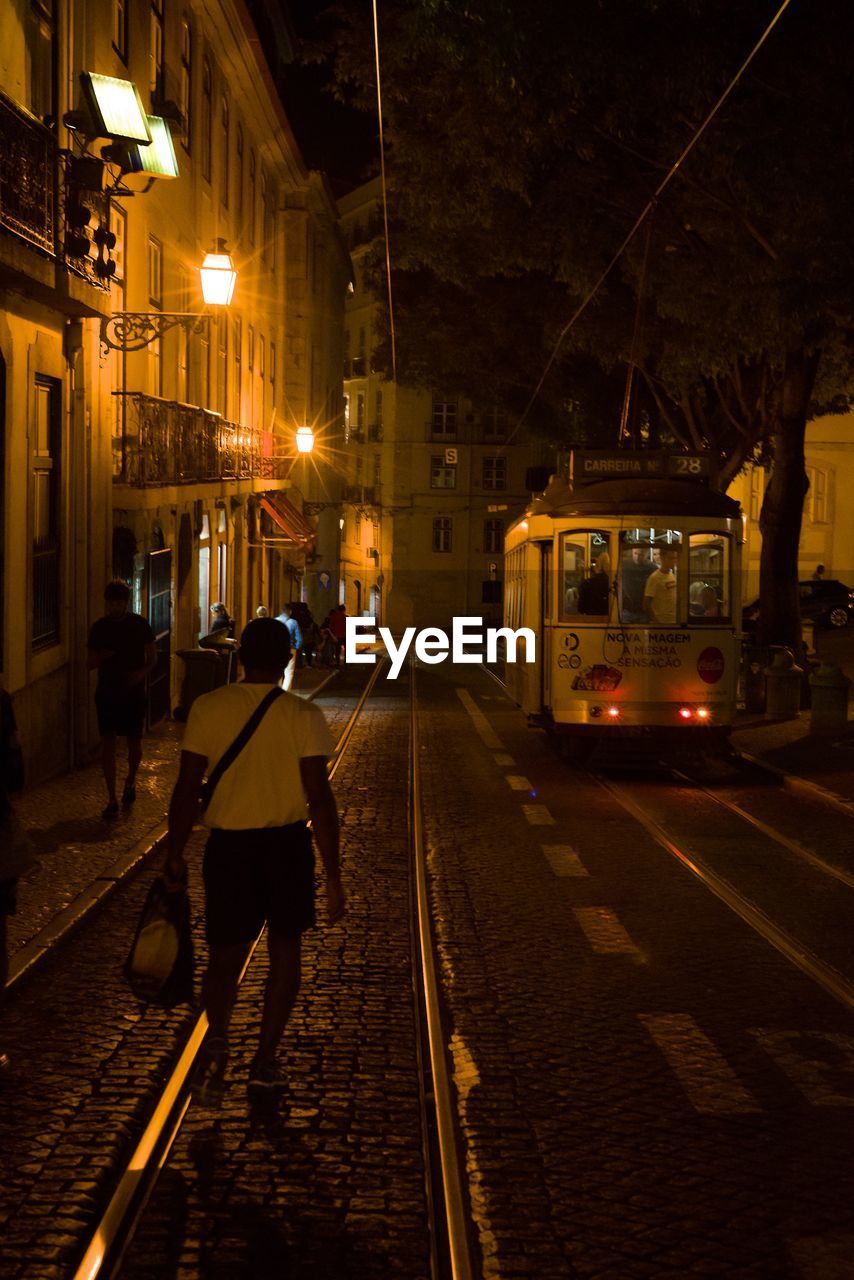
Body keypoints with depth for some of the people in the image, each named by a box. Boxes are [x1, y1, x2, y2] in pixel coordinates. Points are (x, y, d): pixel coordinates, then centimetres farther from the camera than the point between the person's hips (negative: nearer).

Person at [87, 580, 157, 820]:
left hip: (133, 691, -1)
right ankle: (112, 799, -2)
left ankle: (130, 782, 37)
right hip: (106, 691, 1)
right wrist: (101, 657, -15)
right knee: (108, 743, -5)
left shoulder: (139, 624, -1)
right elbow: (91, 663, 8)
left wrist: (141, 672, -18)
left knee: (134, 742, 7)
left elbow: (152, 658, 2)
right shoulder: (99, 627, 3)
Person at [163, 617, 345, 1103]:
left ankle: (218, 1038, -15)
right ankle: (265, 1060, 20)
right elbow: (319, 797, -12)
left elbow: (187, 789, -4)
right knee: (285, 949, 17)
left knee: (226, 954, 11)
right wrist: (333, 876, -7)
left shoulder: (208, 709, -5)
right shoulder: (304, 716, -10)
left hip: (229, 844, 1)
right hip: (286, 844, -1)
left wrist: (175, 854, 8)